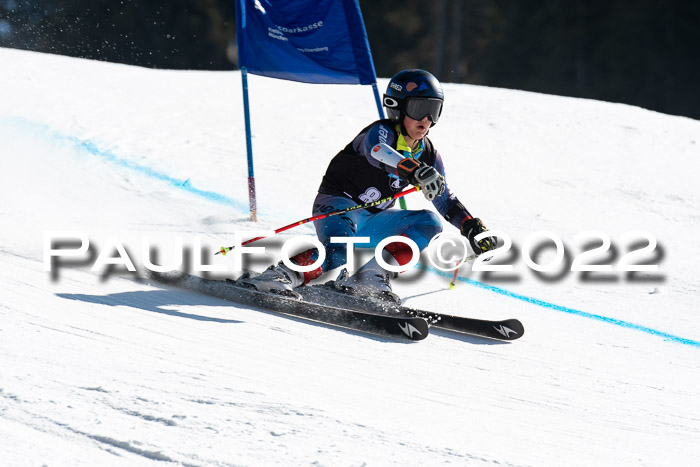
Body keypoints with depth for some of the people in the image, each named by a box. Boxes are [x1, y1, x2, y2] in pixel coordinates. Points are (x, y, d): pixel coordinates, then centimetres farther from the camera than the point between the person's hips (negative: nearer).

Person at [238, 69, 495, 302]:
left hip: (372, 221, 8)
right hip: (337, 204, -8)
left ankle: (369, 277, -20)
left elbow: (445, 200, 16)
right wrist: (415, 170, -59)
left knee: (430, 222, -13)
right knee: (336, 254, -38)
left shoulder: (429, 156, 5)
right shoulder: (380, 132, -16)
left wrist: (472, 227, -1)